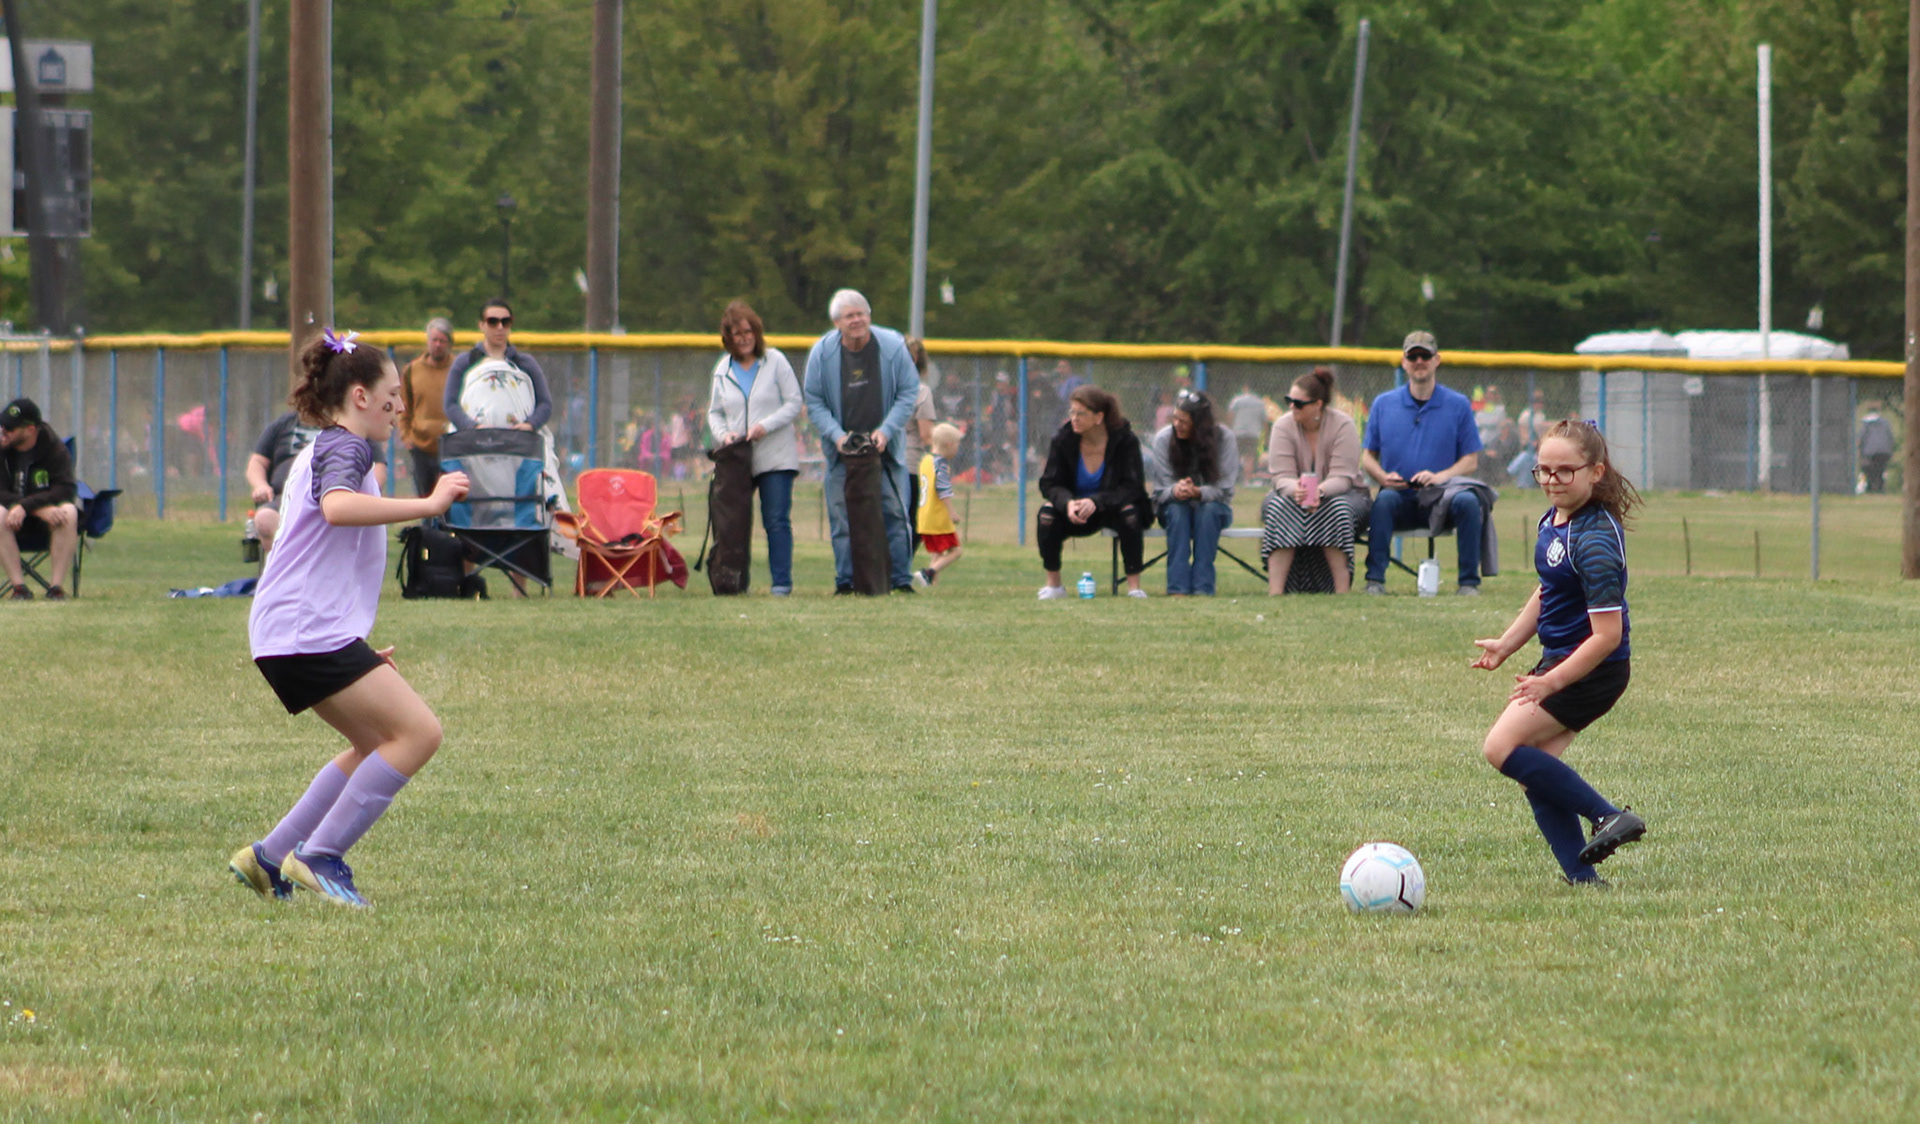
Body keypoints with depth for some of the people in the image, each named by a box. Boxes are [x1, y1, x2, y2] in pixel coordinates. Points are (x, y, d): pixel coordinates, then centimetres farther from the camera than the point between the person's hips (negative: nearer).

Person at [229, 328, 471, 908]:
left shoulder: (320, 452, 26)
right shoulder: (346, 448, -7)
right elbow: (337, 507, -31)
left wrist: (358, 647, 33)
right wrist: (428, 504, -30)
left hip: (288, 634, 11)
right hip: (309, 633, -11)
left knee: (375, 746, 16)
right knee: (418, 732, -14)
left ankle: (268, 858, 13)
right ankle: (320, 855, -13)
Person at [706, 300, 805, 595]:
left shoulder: (775, 361, 2)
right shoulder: (723, 369, 12)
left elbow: (794, 403, 0)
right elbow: (715, 412, 16)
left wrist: (766, 426, -14)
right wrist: (723, 434, -6)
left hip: (775, 458, -3)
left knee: (776, 521, -7)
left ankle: (781, 581, -4)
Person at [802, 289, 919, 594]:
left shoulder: (893, 346, -7)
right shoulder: (822, 352, -6)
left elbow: (908, 393, -1)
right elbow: (813, 401, 0)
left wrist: (886, 431, -13)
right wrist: (836, 435, -14)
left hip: (885, 448, 0)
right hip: (842, 450, 0)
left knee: (894, 513, -2)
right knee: (842, 519, -3)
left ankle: (902, 578, 4)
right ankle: (845, 579, 3)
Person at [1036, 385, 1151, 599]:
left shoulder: (1124, 440, -16)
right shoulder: (1063, 440, -11)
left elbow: (1132, 487, -20)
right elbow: (1049, 484, -9)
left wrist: (1096, 502, -36)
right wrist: (1068, 503, -33)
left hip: (1110, 509, -2)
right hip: (1075, 511, 2)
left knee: (1130, 513, -34)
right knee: (1047, 514, -27)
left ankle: (1134, 585, -26)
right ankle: (1053, 584, -15)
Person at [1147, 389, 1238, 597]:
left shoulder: (1224, 437, -12)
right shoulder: (1163, 439, -9)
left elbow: (1224, 488, -16)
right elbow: (1160, 490, -10)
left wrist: (1198, 493, -38)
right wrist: (1175, 491, -36)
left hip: (1213, 508, -1)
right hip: (1173, 510, 1)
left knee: (1208, 510, -34)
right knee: (1177, 508, -33)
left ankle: (1202, 587, -38)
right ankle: (1178, 587, -41)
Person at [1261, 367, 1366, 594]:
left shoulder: (1343, 425, -15)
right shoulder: (1283, 426, -9)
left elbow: (1342, 477, -22)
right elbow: (1282, 477, -16)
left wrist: (1319, 491, -43)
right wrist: (1296, 490, -41)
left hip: (1340, 492, -1)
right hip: (1292, 492, 1)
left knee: (1338, 508, -37)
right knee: (1278, 506, -33)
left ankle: (1342, 590, -39)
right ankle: (1275, 590, -42)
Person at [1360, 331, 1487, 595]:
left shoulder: (1458, 405, 7)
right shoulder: (1383, 404, 12)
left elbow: (1470, 461, 4)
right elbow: (1367, 456, 13)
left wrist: (1441, 476, -15)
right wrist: (1383, 476, -9)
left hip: (1441, 500, 0)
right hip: (1401, 499, 1)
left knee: (1468, 501, -32)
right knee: (1385, 499, -33)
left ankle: (1469, 583, -23)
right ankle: (1375, 580, -31)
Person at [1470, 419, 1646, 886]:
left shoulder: (1594, 541, -23)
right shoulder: (1554, 521, 6)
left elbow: (1607, 635, -25)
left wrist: (1550, 682, -26)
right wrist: (1507, 644, 20)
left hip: (1592, 670, -9)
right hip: (1558, 659, 9)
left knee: (1503, 747, -16)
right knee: (1534, 774, 5)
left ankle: (1609, 817, -12)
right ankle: (1582, 878, 8)